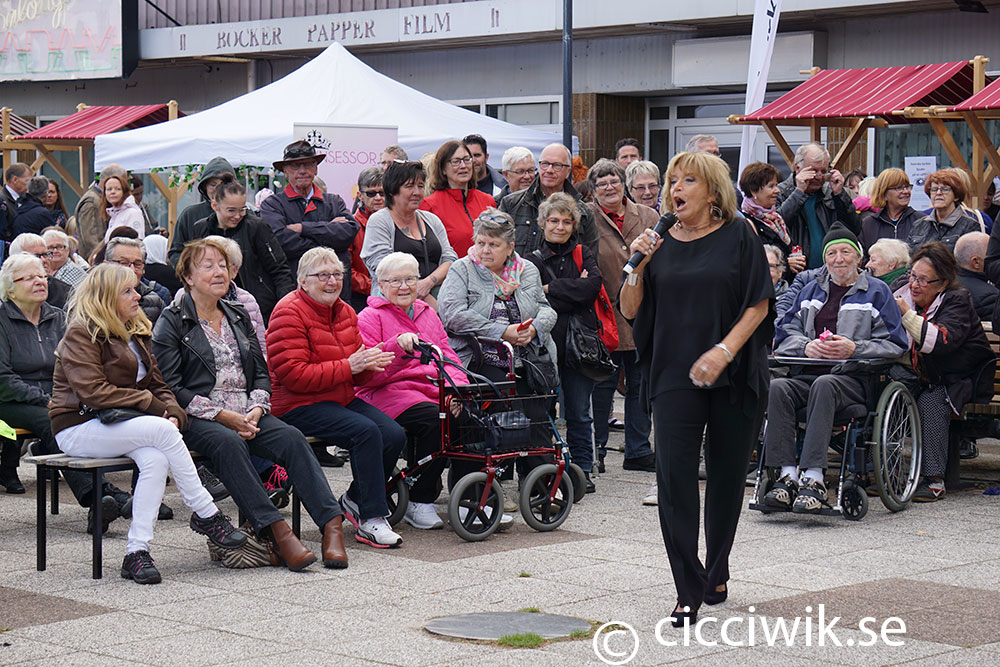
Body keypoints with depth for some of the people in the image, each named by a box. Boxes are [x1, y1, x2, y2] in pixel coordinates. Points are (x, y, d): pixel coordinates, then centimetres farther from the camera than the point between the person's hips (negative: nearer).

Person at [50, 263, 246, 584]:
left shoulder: (135, 332, 17)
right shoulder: (81, 333, -8)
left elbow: (157, 384, 17)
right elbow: (92, 391, -19)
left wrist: (172, 411, -6)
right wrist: (151, 405, -17)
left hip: (119, 424, 7)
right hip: (79, 428, -7)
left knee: (156, 459, -28)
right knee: (162, 431, -30)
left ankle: (137, 552, -28)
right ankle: (206, 515, -20)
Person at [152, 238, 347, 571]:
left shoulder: (238, 316, 20)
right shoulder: (171, 323, 2)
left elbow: (261, 373, 18)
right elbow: (170, 387, -7)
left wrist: (255, 411, -4)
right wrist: (222, 415, -15)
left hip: (246, 416, 5)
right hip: (196, 418, -5)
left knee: (291, 437, -23)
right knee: (228, 442, -37)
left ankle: (331, 524, -35)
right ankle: (275, 530, -41)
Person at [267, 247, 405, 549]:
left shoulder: (345, 312, 14)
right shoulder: (289, 313, -11)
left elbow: (357, 376, 20)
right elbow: (294, 375, -21)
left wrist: (369, 363, -6)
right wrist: (348, 366, -22)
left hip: (342, 399, 8)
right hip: (298, 407, -8)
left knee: (394, 435, -14)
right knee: (366, 431, -29)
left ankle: (355, 499, 8)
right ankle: (370, 520, -23)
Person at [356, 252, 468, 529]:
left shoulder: (427, 314, 23)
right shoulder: (370, 317, 4)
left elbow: (448, 357, 18)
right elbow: (368, 375, -8)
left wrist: (456, 388, -3)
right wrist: (398, 346, -24)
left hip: (434, 390, 5)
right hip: (386, 394, -5)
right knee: (435, 419, -34)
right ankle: (419, 503, -21)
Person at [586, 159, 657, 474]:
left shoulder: (647, 217, 10)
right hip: (606, 315, -4)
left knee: (640, 383, 9)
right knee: (603, 383, 1)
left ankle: (638, 451, 17)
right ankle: (596, 451, 11)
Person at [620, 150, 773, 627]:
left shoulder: (738, 236, 1)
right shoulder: (660, 243, 8)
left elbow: (758, 304, -4)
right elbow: (630, 311, 8)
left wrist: (723, 351, -16)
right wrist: (638, 268, -9)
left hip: (733, 375, -1)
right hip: (675, 374, 1)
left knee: (726, 474, 8)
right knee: (673, 476, -10)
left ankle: (716, 573, 28)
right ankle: (689, 591, -9)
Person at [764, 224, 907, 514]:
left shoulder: (877, 291, 14)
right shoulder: (812, 290, 27)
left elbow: (894, 344, 6)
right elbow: (785, 333, 20)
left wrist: (853, 348, -10)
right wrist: (806, 346, -2)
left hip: (853, 377, -4)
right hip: (806, 373, 4)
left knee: (823, 386, -39)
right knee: (777, 388, -31)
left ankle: (813, 477, -46)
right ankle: (788, 475, -36)